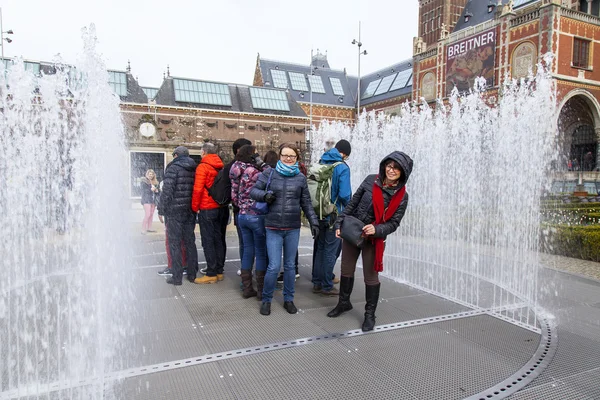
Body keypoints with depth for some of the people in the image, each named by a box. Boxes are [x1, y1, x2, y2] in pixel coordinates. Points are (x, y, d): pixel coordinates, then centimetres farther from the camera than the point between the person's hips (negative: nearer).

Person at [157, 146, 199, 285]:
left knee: (174, 244, 1)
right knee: (190, 242, 14)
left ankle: (177, 277, 5)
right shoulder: (195, 169, 10)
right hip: (190, 211, 6)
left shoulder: (173, 168, -9)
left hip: (174, 211, -6)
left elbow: (167, 190, -16)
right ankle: (192, 274, 20)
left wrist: (162, 210, -11)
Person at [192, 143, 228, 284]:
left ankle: (211, 274, 0)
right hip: (222, 207, 7)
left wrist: (195, 207, -5)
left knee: (208, 241, -2)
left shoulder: (203, 167, -10)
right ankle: (219, 271, 18)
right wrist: (224, 202, 17)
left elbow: (198, 189, -15)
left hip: (207, 209, -7)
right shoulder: (221, 166, 10)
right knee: (219, 239, 12)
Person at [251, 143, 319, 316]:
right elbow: (253, 191, 4)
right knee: (274, 266, -5)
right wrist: (264, 195, -16)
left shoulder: (300, 178, 5)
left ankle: (288, 299, 29)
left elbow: (306, 203, 9)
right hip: (273, 228, -2)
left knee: (289, 265, 12)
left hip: (293, 229, 2)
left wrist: (313, 222, 3)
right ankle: (266, 300, 17)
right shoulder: (269, 174, 0)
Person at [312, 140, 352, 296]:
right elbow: (344, 194, -21)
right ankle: (327, 286, 15)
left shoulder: (320, 163, 4)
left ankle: (317, 283, 26)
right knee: (331, 251, 5)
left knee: (319, 248, 17)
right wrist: (349, 206, -1)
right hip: (334, 216, -6)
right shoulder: (342, 168, -15)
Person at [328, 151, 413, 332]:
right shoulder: (370, 180, -6)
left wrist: (376, 229, -27)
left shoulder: (401, 196, -11)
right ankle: (344, 302, 39)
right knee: (346, 270, 16)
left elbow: (393, 223, -9)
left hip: (374, 240, -3)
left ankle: (370, 314, 25)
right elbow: (353, 203, 1)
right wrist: (340, 222, -2)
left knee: (371, 277, 6)